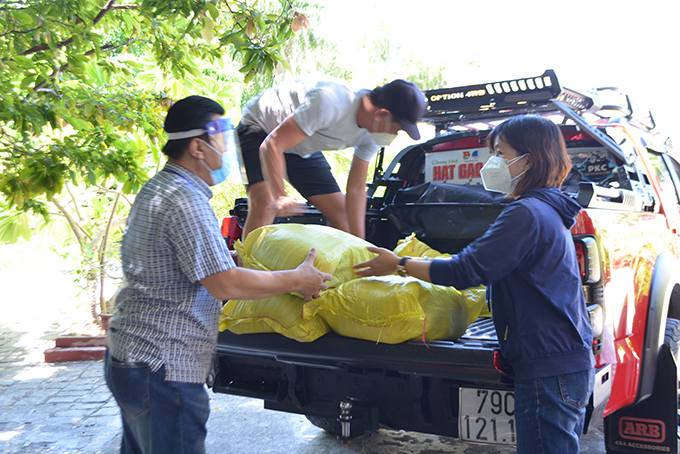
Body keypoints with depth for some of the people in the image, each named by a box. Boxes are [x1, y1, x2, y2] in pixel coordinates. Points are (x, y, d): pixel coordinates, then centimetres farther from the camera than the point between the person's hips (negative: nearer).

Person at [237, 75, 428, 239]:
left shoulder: (371, 136, -13)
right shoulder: (330, 103, -40)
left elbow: (356, 189, -7)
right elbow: (271, 146, -39)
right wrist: (280, 197, -48)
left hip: (302, 148, 7)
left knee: (340, 211, 1)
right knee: (264, 206, -30)